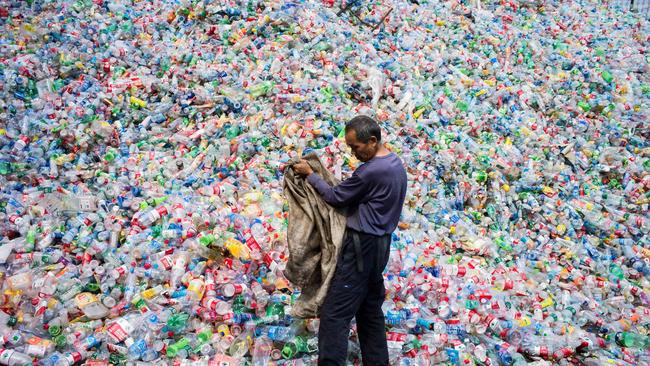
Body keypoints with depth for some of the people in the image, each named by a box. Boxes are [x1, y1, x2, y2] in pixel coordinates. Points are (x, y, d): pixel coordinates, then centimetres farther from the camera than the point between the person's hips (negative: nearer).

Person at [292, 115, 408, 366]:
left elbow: (335, 198, -11)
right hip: (379, 244, 10)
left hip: (362, 246, -10)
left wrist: (309, 175, 0)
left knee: (334, 314, -7)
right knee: (370, 310, 16)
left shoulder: (371, 171, -21)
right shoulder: (396, 164, 9)